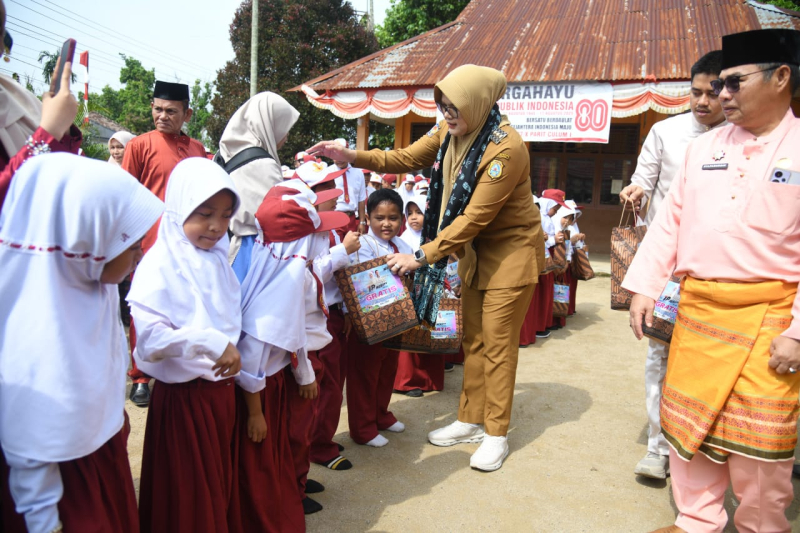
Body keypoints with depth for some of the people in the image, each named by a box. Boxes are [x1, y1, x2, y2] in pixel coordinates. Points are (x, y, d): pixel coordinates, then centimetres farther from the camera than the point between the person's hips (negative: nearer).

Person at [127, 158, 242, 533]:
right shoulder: (161, 263, -14)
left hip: (221, 388, 6)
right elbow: (148, 336, -22)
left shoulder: (218, 259, 5)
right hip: (182, 394, -6)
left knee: (220, 487, 20)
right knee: (187, 494, 10)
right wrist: (210, 341, -29)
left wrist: (230, 353, -2)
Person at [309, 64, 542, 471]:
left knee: (497, 343, -1)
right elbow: (407, 158, 4)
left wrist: (422, 256, -27)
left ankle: (496, 434, 14)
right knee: (472, 338, 12)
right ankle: (470, 421, 27)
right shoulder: (450, 131, -4)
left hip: (511, 248, -7)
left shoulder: (505, 149, -27)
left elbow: (475, 218, -28)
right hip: (476, 246, 7)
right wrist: (353, 157, -10)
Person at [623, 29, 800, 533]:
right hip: (695, 307, 5)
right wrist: (644, 287, 3)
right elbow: (670, 221, 10)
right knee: (689, 421, 12)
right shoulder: (703, 147, 10)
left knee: (759, 440, 3)